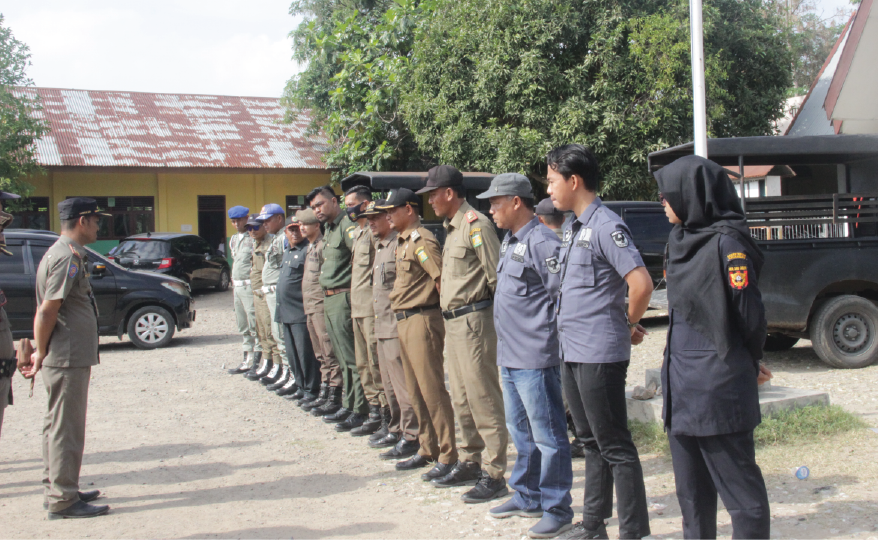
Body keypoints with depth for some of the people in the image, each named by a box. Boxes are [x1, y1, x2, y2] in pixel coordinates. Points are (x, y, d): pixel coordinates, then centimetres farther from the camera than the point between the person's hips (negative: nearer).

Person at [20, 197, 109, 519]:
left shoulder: (61, 253, 15)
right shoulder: (69, 258, -18)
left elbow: (46, 312, 16)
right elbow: (46, 313, -21)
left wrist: (41, 353, 12)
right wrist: (41, 355, -12)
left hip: (64, 358, 10)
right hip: (69, 359, -10)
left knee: (57, 426, 17)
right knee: (66, 429, -3)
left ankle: (56, 491, 27)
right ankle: (63, 500, 4)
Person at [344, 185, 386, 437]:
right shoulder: (358, 233, 19)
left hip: (372, 308, -10)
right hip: (357, 309, 10)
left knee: (377, 363, -7)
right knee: (364, 364, 12)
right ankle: (374, 412, 18)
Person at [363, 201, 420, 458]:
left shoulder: (398, 245, -13)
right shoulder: (379, 247, 18)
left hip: (396, 327, -10)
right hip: (382, 326, 10)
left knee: (402, 384, -7)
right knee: (389, 384, 17)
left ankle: (411, 436, -1)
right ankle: (395, 429, 27)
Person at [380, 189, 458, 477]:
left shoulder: (421, 240, -14)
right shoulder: (402, 242, 16)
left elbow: (443, 278, -20)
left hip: (421, 320, -10)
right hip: (404, 322, 10)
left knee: (432, 390, -7)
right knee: (416, 391, 15)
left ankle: (448, 456, -1)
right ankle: (427, 450, 24)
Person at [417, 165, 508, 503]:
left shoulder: (476, 224, -12)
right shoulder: (452, 228, 17)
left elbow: (497, 277, -15)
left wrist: (500, 319, -16)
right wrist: (449, 315, 14)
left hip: (473, 319, -10)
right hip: (453, 321, 10)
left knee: (483, 399, -7)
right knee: (461, 399, 15)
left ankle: (495, 476, -3)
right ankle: (470, 464, 26)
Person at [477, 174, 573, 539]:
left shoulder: (541, 242, -16)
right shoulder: (510, 241, 14)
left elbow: (565, 296, -20)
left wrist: (546, 336, -15)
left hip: (535, 358, -10)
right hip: (510, 356, 10)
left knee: (547, 436, -1)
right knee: (521, 431, 19)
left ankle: (556, 510, 8)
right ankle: (526, 497, 32)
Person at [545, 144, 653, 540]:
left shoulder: (605, 226, -15)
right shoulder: (571, 228, 13)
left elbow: (641, 284, -22)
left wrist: (628, 324, -8)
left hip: (599, 354, -9)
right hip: (572, 352, 9)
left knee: (615, 446, -2)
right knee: (591, 443, 17)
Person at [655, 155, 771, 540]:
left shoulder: (726, 244, -15)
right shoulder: (685, 240, 11)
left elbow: (749, 316, -13)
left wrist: (744, 364, 1)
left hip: (717, 388, -9)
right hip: (682, 385, 9)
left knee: (737, 483, 0)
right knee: (692, 490, 17)